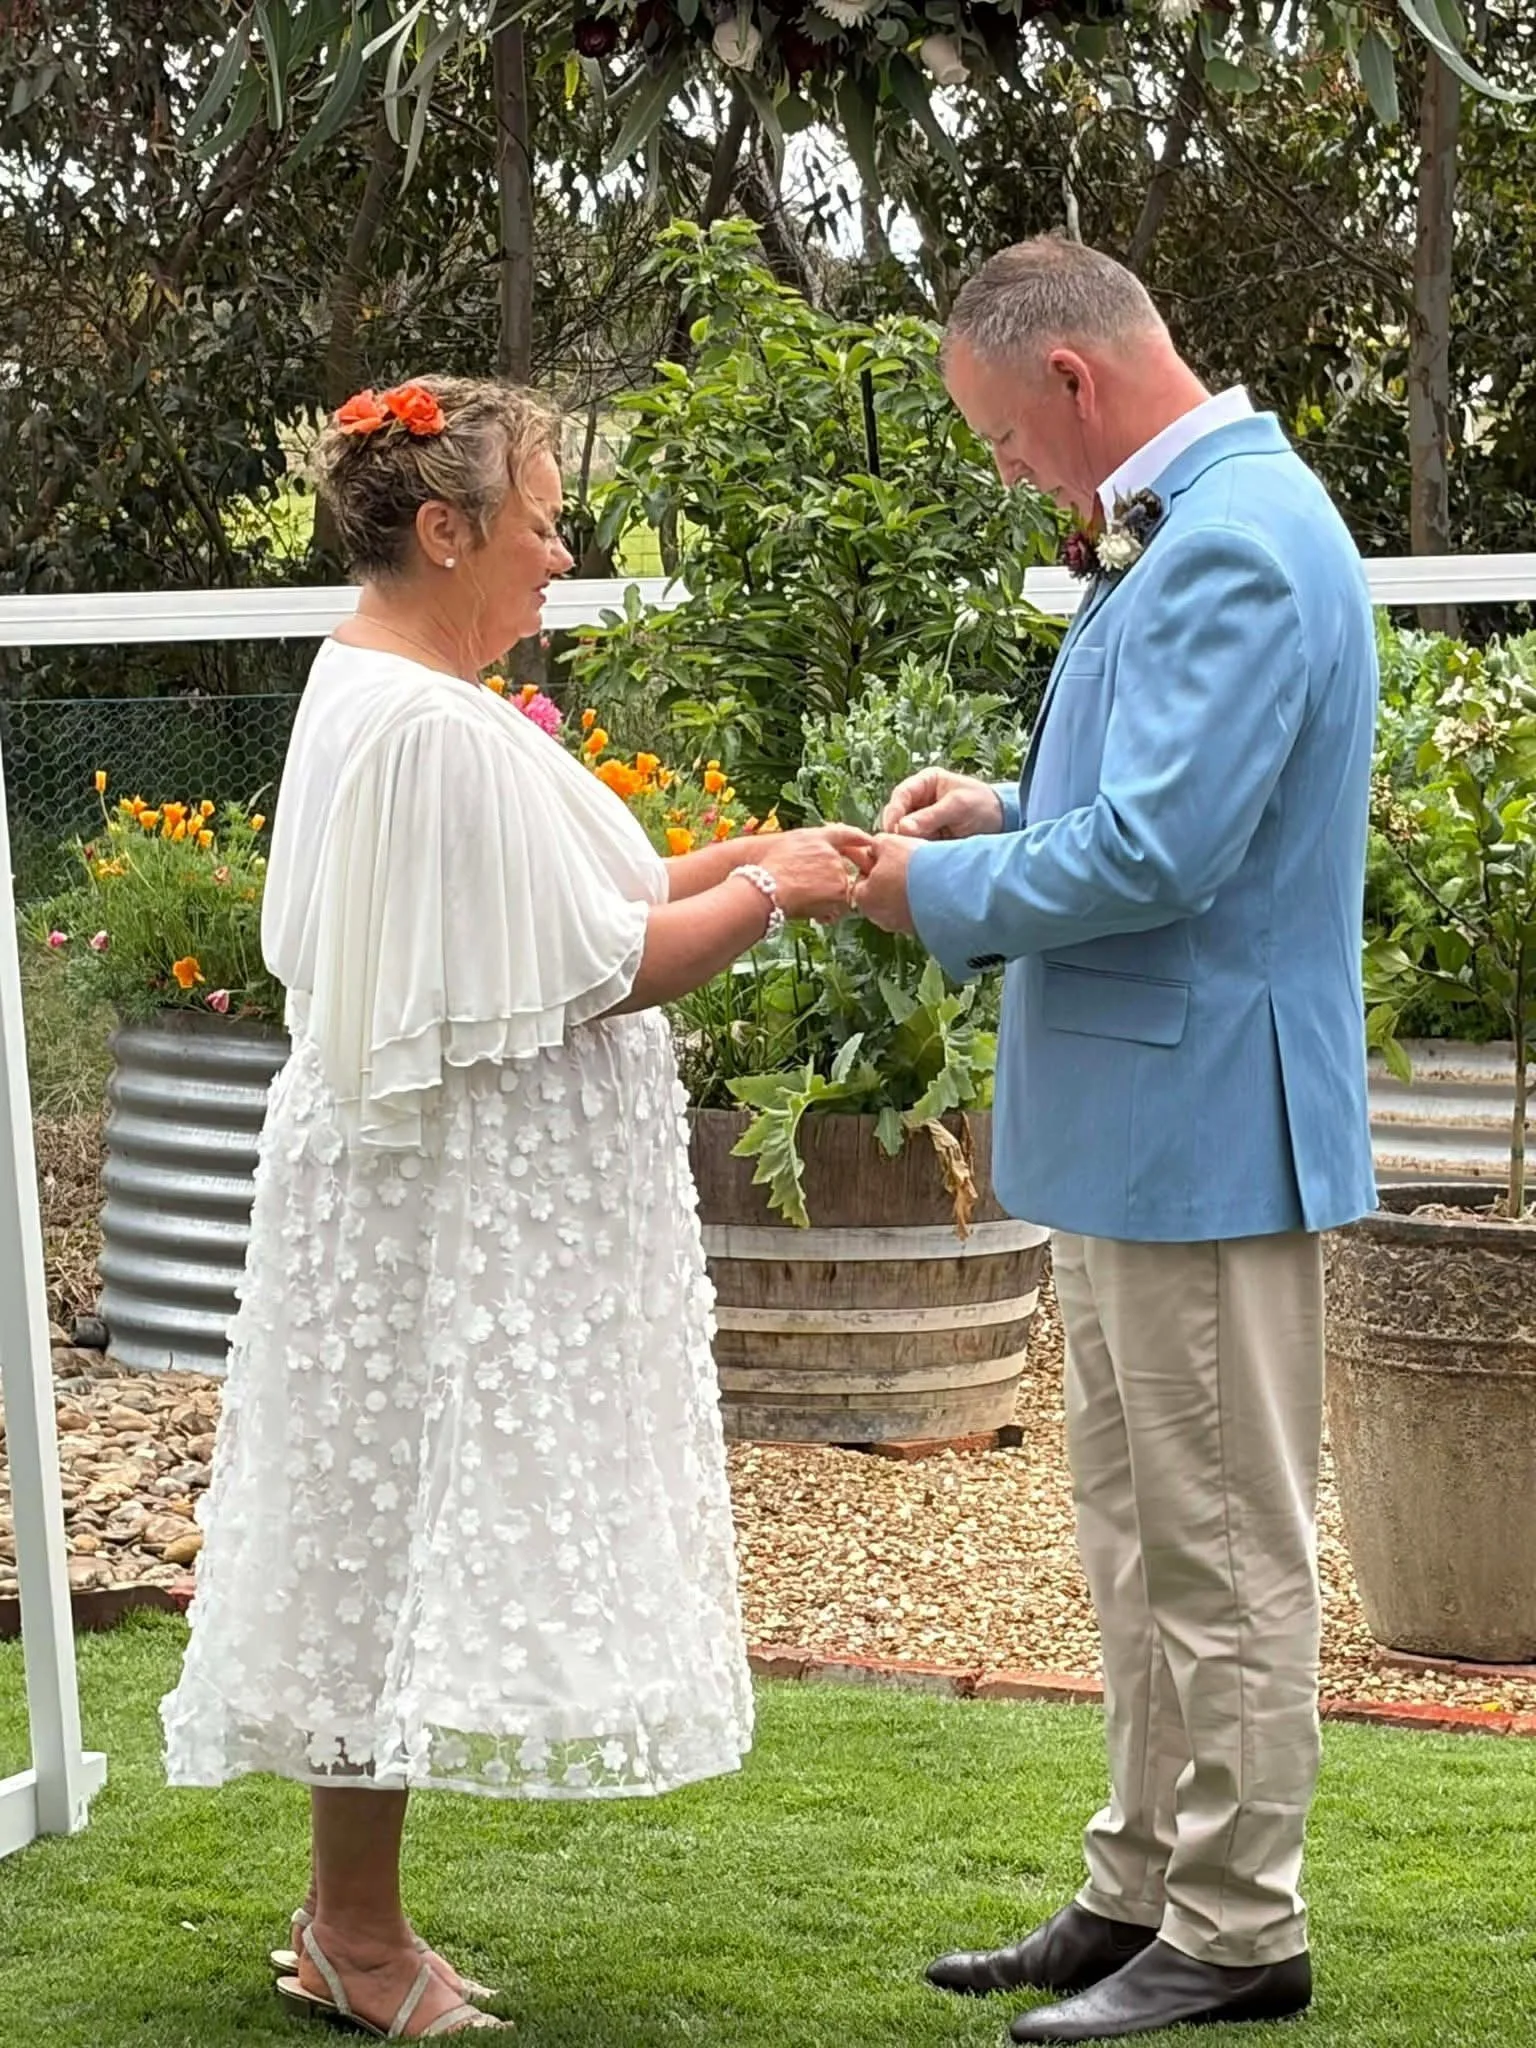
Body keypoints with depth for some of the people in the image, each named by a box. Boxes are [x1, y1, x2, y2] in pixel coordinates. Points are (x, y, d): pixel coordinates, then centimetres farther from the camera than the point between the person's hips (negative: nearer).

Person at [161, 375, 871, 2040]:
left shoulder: (364, 696, 12)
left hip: (415, 1187, 11)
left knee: (386, 1535, 14)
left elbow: (524, 910, 16)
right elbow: (588, 975, -19)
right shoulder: (443, 733, -21)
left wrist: (724, 862, 10)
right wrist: (764, 895, -7)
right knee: (406, 1533, -1)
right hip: (451, 1209, -11)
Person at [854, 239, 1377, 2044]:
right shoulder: (1183, 528, 12)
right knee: (1140, 1537, 18)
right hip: (1132, 1128, 11)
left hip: (1201, 1129, -11)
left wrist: (942, 892, -12)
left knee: (1220, 1549, 1)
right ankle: (1143, 1892, 30)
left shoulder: (1236, 545, -21)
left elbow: (1158, 856, -27)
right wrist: (1004, 815, 8)